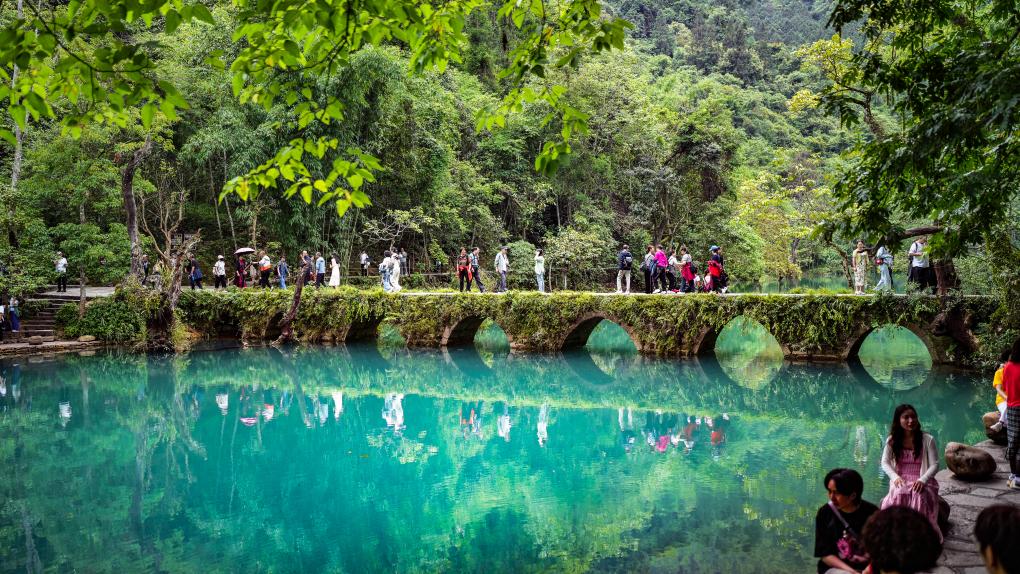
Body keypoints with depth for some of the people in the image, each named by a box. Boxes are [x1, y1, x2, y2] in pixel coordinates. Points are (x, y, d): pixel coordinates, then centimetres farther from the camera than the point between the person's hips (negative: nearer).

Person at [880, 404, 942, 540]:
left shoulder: (927, 440, -1)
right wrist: (895, 477, -14)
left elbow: (934, 465, -3)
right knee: (897, 495, -34)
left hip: (922, 481, -1)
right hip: (900, 481, 1)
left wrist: (922, 480, -20)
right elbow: (885, 462, 5)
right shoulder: (892, 440, 7)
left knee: (919, 496, -36)